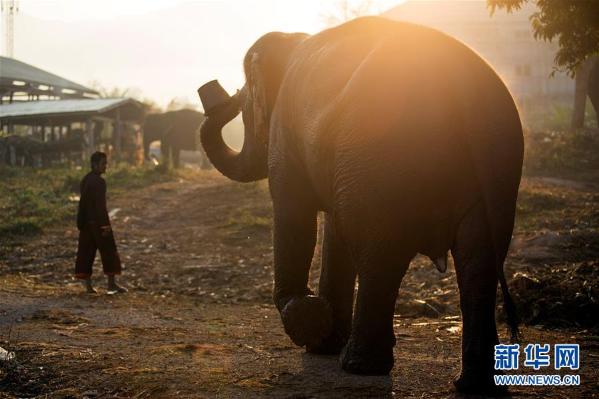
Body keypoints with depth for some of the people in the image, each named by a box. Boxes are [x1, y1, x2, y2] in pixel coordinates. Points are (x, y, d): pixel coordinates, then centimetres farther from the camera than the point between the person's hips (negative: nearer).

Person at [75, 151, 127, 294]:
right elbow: (100, 205, -20)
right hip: (98, 222, -9)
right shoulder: (98, 182, -16)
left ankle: (88, 284, 8)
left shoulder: (85, 180, 12)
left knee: (86, 252, 7)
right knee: (109, 251, 0)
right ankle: (112, 283, 3)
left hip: (86, 222, 9)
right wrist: (105, 225, -19)